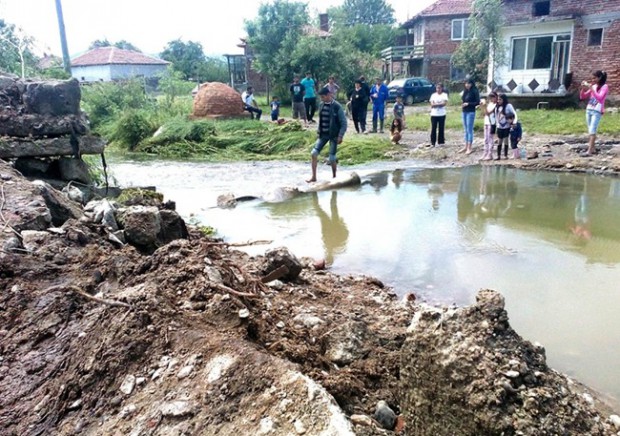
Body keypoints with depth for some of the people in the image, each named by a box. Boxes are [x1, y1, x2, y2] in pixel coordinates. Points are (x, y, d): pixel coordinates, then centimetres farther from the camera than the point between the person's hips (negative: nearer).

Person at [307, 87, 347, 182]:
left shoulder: (337, 106, -13)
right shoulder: (321, 105, 4)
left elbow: (343, 122, -12)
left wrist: (340, 136, -16)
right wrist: (318, 129, 9)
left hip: (333, 135, -5)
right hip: (323, 134, 5)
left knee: (332, 158, -2)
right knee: (314, 153, -5)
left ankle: (334, 177, 20)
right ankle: (314, 177, 4)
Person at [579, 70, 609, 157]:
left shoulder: (604, 87, -5)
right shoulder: (592, 86, 13)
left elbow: (599, 98, -20)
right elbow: (582, 97, 13)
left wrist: (591, 89, -23)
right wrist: (583, 88, -5)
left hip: (597, 112, -7)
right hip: (588, 110, 7)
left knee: (592, 131, -15)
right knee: (590, 131, 7)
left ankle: (589, 151, -22)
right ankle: (593, 149, 13)